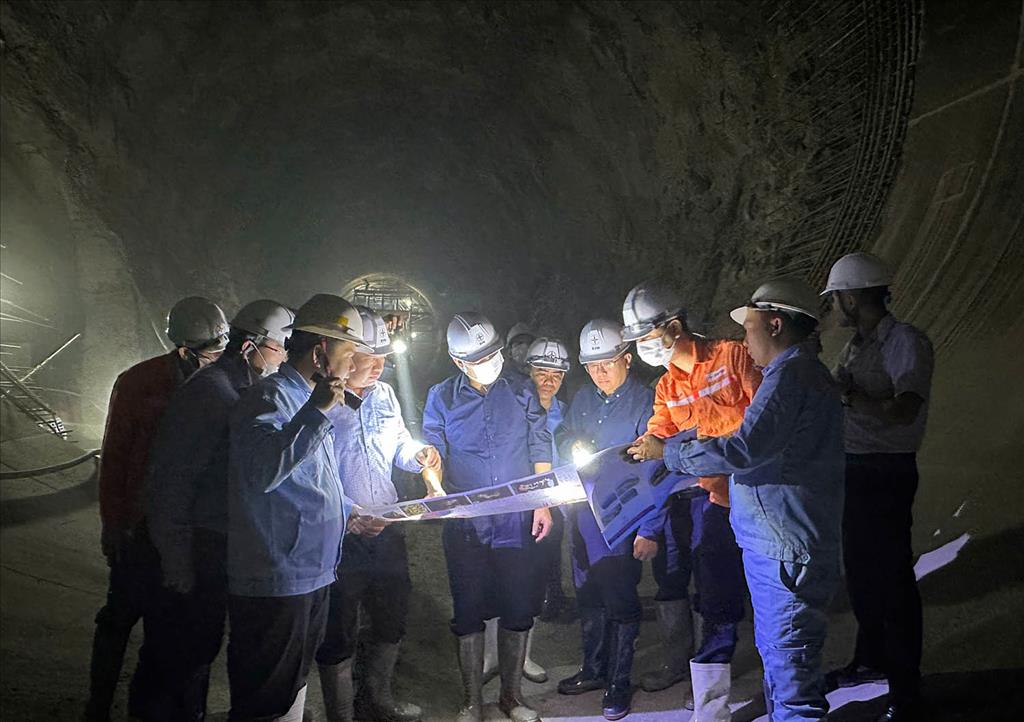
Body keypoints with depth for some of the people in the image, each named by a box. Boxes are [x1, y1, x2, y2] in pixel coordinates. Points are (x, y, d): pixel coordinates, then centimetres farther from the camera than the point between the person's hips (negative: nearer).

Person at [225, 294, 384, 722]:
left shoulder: (306, 401, 17)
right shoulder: (270, 398, -16)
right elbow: (263, 472, -34)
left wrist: (346, 516, 18)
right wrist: (317, 412, -33)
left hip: (310, 577, 10)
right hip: (275, 583, -10)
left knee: (292, 687, 23)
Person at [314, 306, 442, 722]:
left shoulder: (384, 395, 7)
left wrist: (418, 454, -3)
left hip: (387, 528, 7)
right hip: (340, 536, -7)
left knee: (393, 620, 21)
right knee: (339, 635, 8)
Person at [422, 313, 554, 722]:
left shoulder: (521, 393, 5)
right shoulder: (442, 398, 2)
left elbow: (540, 451, 8)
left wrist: (543, 504, 3)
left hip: (516, 523, 1)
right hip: (465, 526, -1)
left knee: (518, 612, 7)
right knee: (469, 613, 6)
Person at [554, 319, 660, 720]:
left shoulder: (645, 402, -12)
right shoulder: (583, 399, 8)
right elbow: (563, 436, 21)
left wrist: (650, 531, -17)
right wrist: (574, 448, -6)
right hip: (583, 517, 6)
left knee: (620, 601, 3)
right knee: (589, 597, 17)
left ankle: (619, 683, 19)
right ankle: (594, 670, 35)